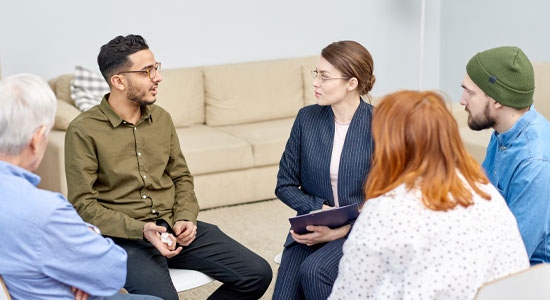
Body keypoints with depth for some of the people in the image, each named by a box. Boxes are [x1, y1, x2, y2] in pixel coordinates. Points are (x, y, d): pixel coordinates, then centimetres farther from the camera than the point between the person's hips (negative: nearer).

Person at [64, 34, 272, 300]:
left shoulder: (161, 118, 11)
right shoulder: (83, 131, -8)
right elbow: (83, 204, -10)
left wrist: (186, 218, -1)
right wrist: (141, 230, -20)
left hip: (172, 226, 6)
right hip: (124, 236, -6)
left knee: (258, 274, -6)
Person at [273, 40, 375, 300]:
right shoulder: (307, 118, 1)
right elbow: (285, 185, 7)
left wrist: (341, 230, -17)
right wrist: (323, 210, -9)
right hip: (311, 229, 3)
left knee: (313, 270, -30)